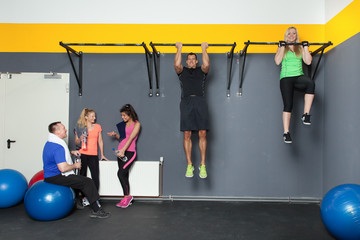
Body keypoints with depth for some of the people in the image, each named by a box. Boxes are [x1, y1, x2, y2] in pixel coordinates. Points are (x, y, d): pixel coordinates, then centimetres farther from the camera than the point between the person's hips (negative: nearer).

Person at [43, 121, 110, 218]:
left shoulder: (50, 143, 11)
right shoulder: (58, 147, -24)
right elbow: (63, 168, -31)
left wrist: (71, 152, 18)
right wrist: (75, 165, -13)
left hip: (50, 176, 11)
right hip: (56, 178, -11)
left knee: (78, 179, 29)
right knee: (88, 182, -13)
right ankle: (96, 210, -10)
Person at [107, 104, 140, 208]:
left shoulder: (136, 124, -3)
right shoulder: (123, 124, 17)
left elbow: (131, 138, -15)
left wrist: (123, 150, -25)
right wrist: (115, 134, 4)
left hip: (130, 152, -7)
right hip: (121, 152, 7)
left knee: (121, 173, -17)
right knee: (124, 175, 7)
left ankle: (127, 196, -3)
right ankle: (126, 199, 14)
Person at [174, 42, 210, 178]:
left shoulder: (201, 71, 22)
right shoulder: (182, 71, 23)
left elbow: (206, 65, 1)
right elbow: (176, 65, 2)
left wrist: (204, 49, 12)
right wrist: (179, 49, 13)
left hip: (200, 102, 0)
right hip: (186, 102, 0)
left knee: (202, 133, -7)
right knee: (187, 134, -5)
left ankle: (203, 166, -1)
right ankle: (189, 165, 2)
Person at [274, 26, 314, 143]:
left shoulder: (300, 48, 16)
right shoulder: (282, 47, 12)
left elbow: (308, 61, 4)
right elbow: (277, 61, -5)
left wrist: (305, 47, 3)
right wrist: (282, 47, -4)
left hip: (299, 76, 1)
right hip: (286, 78, -1)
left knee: (311, 83, -35)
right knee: (288, 105, -13)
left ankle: (306, 114, -31)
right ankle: (286, 133, -9)